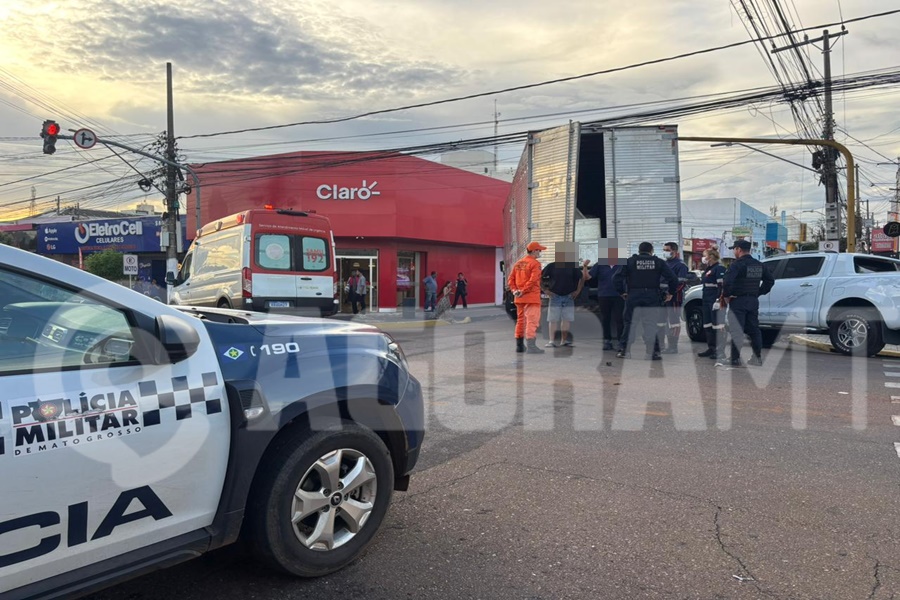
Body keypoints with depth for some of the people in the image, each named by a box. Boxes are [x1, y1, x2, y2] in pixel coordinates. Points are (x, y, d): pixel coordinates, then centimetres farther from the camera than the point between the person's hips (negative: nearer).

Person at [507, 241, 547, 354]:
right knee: (532, 321, -7)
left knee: (520, 320, 15)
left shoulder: (518, 263, 14)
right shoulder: (535, 263, -9)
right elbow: (533, 280, -20)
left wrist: (514, 290, -1)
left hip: (519, 298, 8)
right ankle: (531, 346, -12)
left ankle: (519, 345, 21)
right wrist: (523, 291, -16)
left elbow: (510, 279, 9)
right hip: (532, 297, -8)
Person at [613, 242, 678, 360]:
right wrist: (670, 292, 12)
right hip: (652, 298, 0)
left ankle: (623, 350, 6)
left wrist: (621, 292, 5)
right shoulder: (659, 262, 5)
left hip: (633, 297, 0)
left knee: (630, 323, 7)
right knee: (651, 324, 7)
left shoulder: (630, 261, 3)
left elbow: (616, 278, -5)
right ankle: (652, 352, 7)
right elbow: (673, 279, -1)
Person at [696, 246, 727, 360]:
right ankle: (711, 348, 23)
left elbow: (722, 285, -19)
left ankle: (720, 352, -6)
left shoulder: (719, 269, -10)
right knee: (707, 325, 13)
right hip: (707, 301, 10)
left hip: (715, 302, -10)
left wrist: (718, 300, -23)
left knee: (718, 326, -8)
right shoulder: (708, 270, 18)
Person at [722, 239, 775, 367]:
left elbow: (727, 281, -26)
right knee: (754, 330, 15)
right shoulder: (759, 265, 11)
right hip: (753, 301, 7)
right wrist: (759, 292, 16)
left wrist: (726, 295, -12)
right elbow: (770, 280, 19)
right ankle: (757, 357, 20)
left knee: (736, 331, -5)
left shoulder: (737, 264, -13)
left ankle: (736, 359, -5)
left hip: (738, 301, -7)